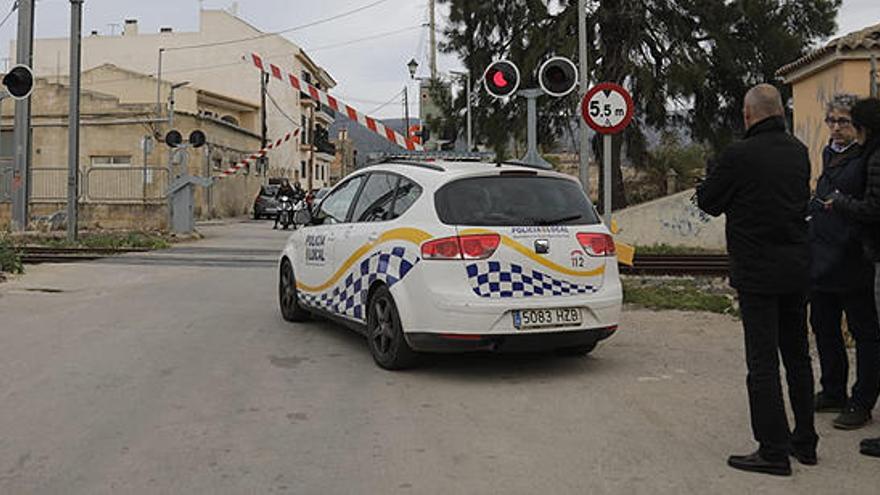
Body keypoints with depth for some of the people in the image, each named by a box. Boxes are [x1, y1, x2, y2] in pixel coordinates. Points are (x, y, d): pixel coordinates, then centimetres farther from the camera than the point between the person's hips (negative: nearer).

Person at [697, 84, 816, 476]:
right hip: (797, 267, 7)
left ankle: (773, 451, 3)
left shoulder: (739, 156, -15)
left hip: (757, 272, -7)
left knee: (763, 361, -1)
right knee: (797, 355, 17)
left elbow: (708, 203, -5)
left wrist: (712, 176, 15)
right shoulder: (798, 152, 7)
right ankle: (804, 441, 27)